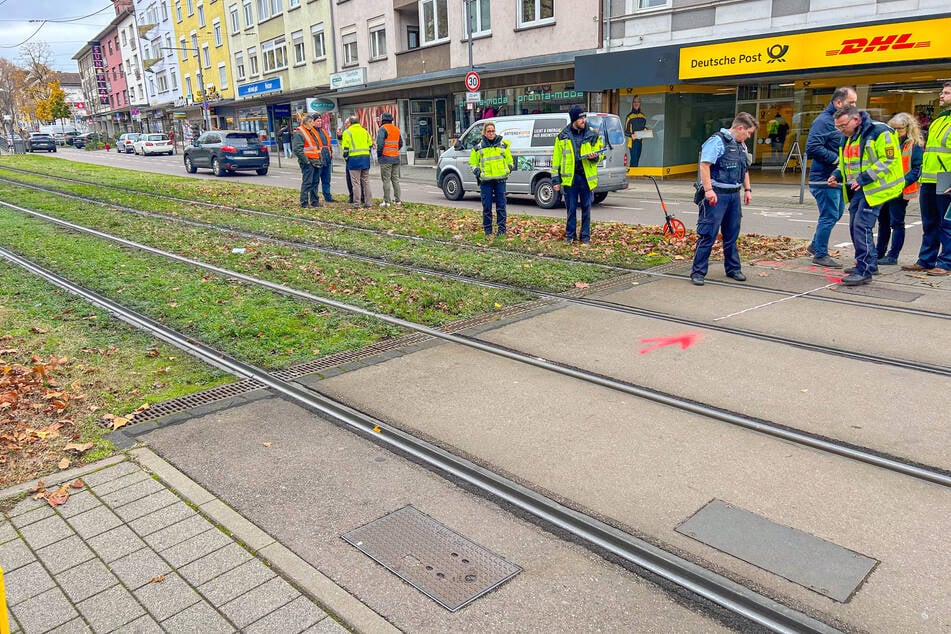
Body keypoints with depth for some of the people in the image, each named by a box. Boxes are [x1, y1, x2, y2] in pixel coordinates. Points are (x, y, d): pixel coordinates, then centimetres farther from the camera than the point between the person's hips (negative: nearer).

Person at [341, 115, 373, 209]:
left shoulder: (347, 132, -3)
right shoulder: (364, 131, 15)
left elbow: (345, 147, -6)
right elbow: (370, 144, 16)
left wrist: (345, 157, 6)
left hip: (354, 158, -5)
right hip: (366, 157, 5)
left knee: (356, 182, -3)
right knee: (366, 181, 11)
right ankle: (367, 201, 12)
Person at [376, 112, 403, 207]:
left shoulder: (382, 129, -9)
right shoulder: (396, 129, 14)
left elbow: (380, 143, -17)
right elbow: (400, 144, 17)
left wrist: (378, 155, -7)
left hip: (386, 158, -7)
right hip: (396, 158, 7)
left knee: (386, 180, -4)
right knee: (395, 179, 11)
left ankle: (387, 202, -4)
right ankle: (398, 201, 11)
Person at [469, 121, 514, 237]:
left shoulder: (503, 145, 9)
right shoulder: (478, 147, 7)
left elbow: (509, 159, 19)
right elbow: (473, 162, 16)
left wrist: (509, 168, 4)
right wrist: (476, 170, 1)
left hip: (500, 180, 0)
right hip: (485, 181, 0)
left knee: (501, 206, 1)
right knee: (486, 207, 2)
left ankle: (501, 230, 9)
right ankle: (487, 231, 11)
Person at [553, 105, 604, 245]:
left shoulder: (592, 136, 6)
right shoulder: (562, 137, 4)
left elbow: (599, 155, 15)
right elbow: (556, 158, 6)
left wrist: (595, 156, -11)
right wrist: (555, 179, 1)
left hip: (586, 177, 1)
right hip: (570, 177, -1)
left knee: (586, 208, 5)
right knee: (571, 208, 4)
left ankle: (585, 236, 14)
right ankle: (570, 235, 14)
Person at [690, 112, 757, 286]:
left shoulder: (741, 145, 18)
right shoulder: (717, 141, -10)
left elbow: (745, 169, 28)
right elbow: (704, 165, -18)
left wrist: (747, 189, 20)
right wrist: (708, 190, -25)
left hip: (734, 195, 8)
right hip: (716, 195, -8)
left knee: (732, 234, 15)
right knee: (708, 234, -7)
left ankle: (733, 269, 26)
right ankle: (698, 272, -3)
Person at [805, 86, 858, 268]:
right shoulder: (824, 121, -15)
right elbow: (812, 147, -26)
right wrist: (836, 159, -22)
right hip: (824, 178, -10)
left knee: (836, 213, 18)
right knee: (829, 216, -4)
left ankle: (815, 245, 31)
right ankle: (820, 254, 7)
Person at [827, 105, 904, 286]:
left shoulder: (879, 132, -13)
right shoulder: (847, 137, 14)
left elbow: (889, 160, -18)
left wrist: (864, 178, -24)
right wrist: (837, 175, 7)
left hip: (873, 189, -9)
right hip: (857, 190, 9)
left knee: (861, 226, -15)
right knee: (855, 227, 11)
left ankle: (864, 271, -12)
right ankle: (869, 263, 26)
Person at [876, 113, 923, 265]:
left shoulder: (914, 145, -6)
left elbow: (917, 169, -11)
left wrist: (902, 182, -22)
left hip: (900, 191, -6)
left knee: (896, 223, 0)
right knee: (883, 222, 14)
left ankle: (893, 256, 4)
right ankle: (879, 253, 25)